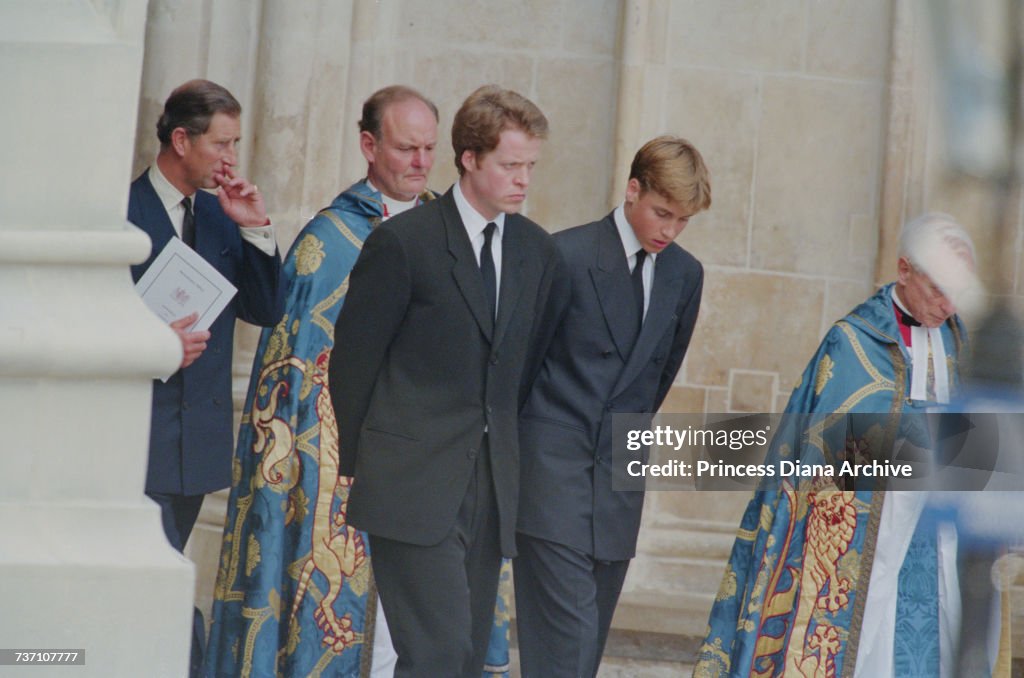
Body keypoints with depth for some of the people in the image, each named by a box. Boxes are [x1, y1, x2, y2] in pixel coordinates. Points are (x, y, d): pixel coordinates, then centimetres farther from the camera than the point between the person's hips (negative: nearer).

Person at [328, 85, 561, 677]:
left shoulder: (537, 251, 11)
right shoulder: (403, 242, -7)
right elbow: (354, 357, -2)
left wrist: (511, 460, 14)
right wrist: (353, 466, 2)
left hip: (491, 488, 6)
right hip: (413, 487, -6)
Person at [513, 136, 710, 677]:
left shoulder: (685, 275, 8)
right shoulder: (567, 256, -10)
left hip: (619, 473, 6)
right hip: (554, 470, -6)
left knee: (591, 634, 7)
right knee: (566, 632, -14)